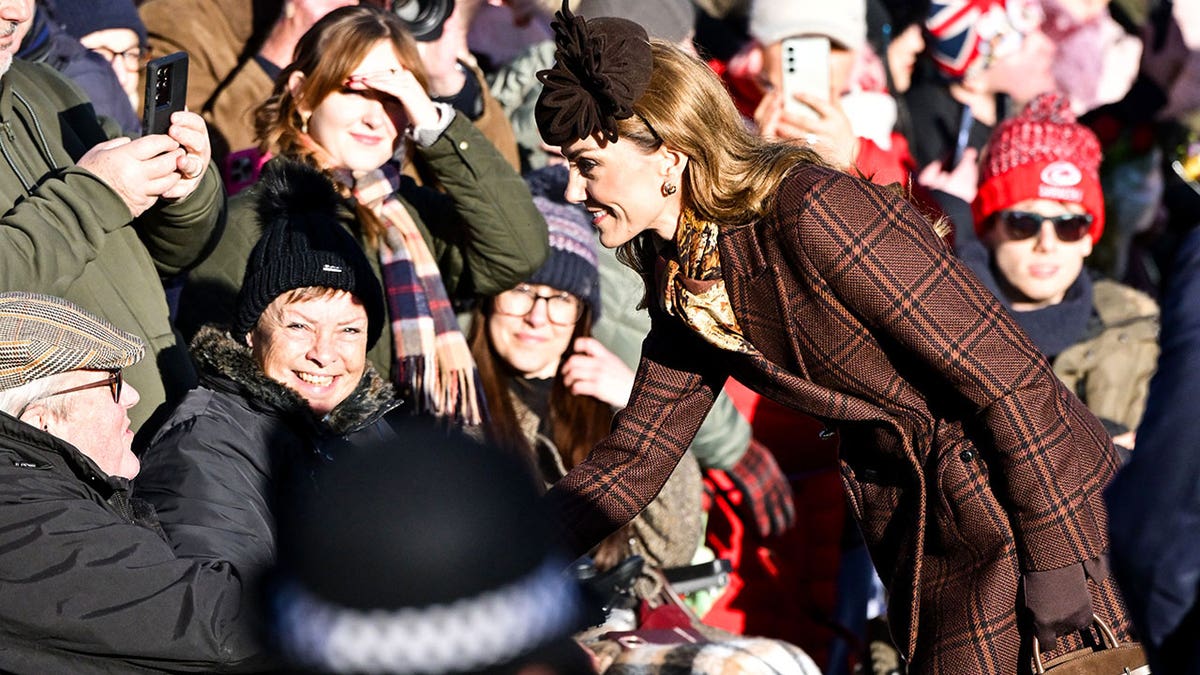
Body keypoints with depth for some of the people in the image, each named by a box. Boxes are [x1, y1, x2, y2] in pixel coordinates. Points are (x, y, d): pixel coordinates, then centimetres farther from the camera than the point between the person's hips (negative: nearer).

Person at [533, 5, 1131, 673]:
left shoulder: (816, 213, -25)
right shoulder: (680, 281, 1)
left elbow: (1004, 369, -23)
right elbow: (633, 458, 9)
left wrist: (1055, 563, -20)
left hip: (1037, 497, -7)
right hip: (919, 522, 8)